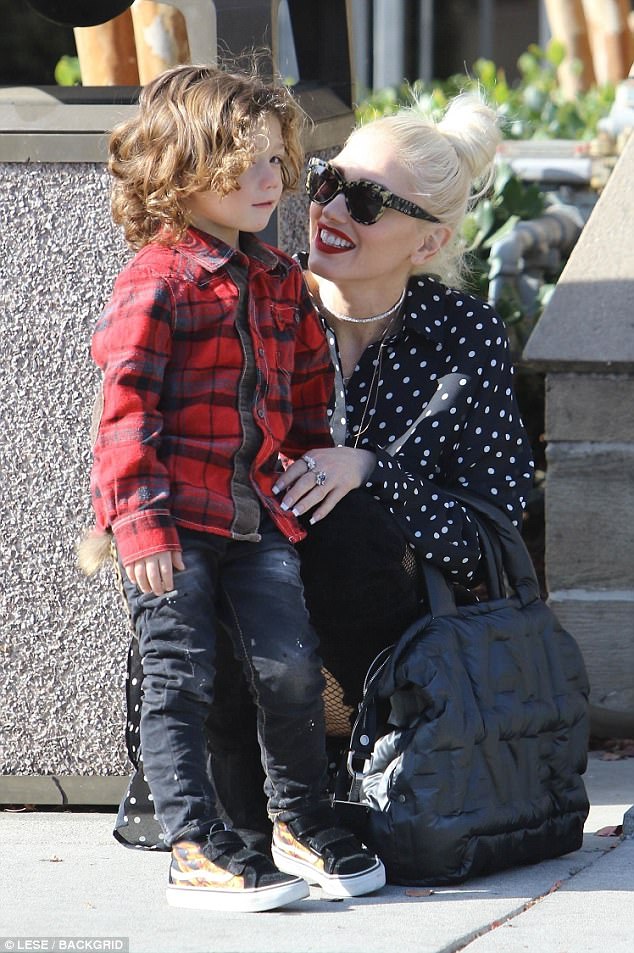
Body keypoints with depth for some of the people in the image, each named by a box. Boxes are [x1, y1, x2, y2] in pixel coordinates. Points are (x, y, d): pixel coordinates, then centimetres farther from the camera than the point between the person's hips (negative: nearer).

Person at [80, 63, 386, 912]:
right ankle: (197, 849, 2)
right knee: (180, 683, -3)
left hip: (255, 515, 6)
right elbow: (128, 406, -13)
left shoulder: (279, 281, 13)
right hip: (173, 522, -6)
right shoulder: (155, 285, -10)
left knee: (292, 668, 1)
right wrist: (141, 518, -18)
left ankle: (302, 824, 18)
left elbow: (308, 389, 25)